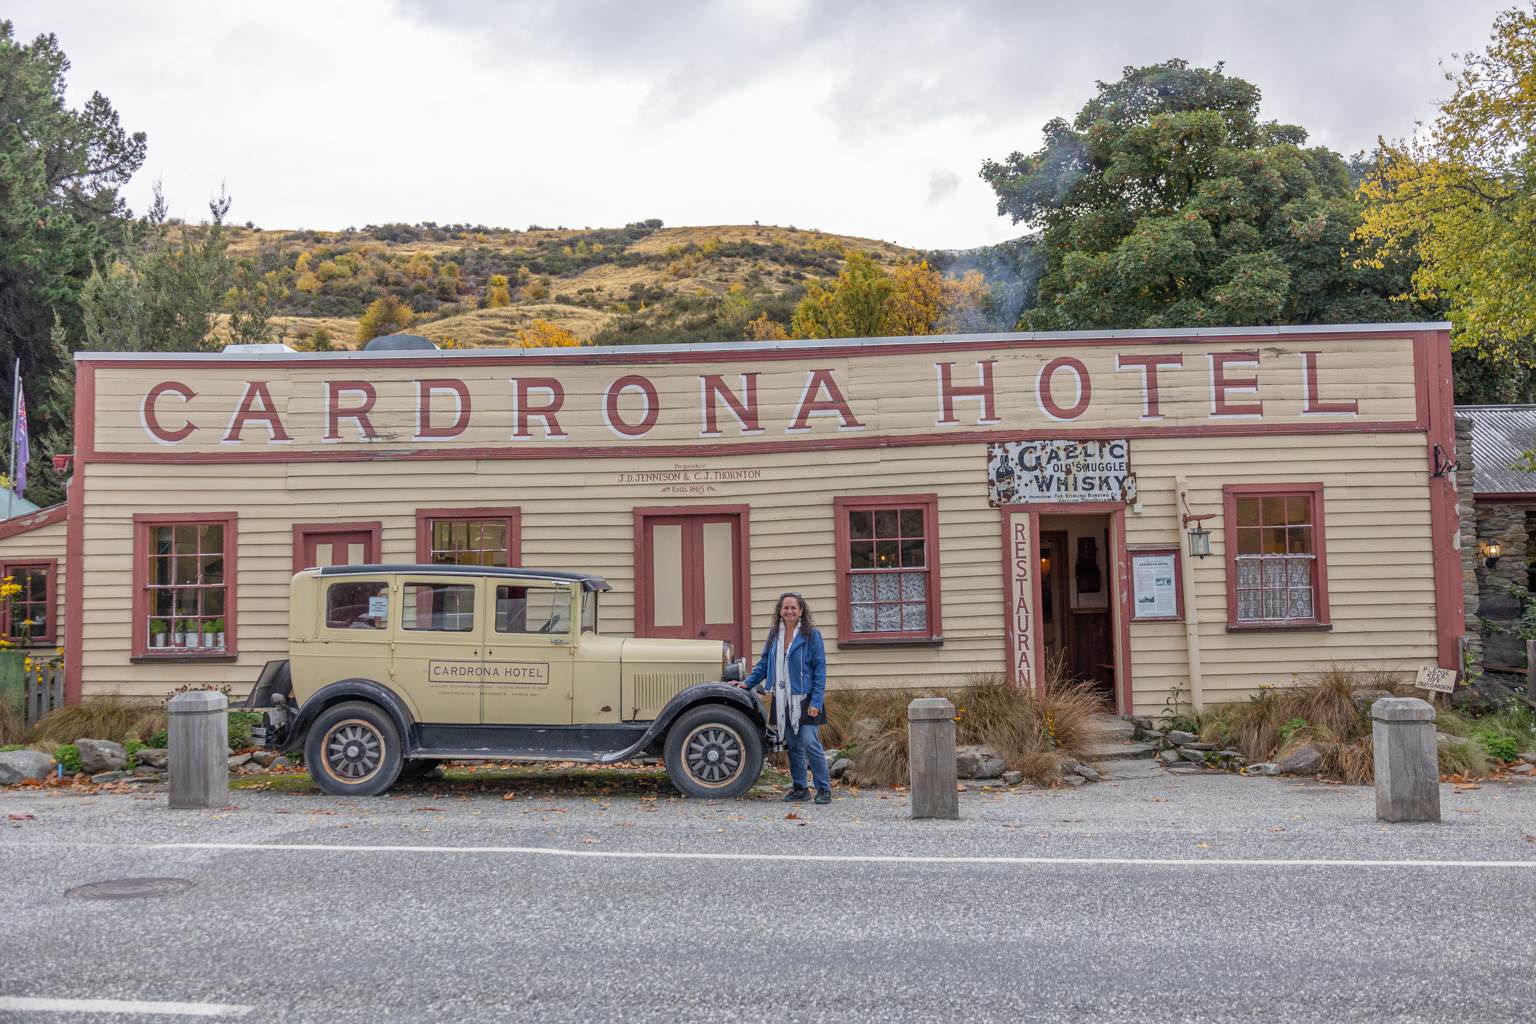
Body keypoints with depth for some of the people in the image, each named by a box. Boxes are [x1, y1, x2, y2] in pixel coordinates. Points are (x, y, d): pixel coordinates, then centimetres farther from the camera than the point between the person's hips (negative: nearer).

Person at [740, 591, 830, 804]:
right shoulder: (774, 635, 10)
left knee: (810, 743, -10)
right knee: (792, 746, 10)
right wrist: (747, 683, 4)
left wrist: (816, 702, -14)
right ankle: (799, 788, 19)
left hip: (805, 699, -5)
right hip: (783, 700, 5)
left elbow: (820, 669, -8)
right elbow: (764, 663, 17)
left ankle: (824, 788, 0)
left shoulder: (812, 635, -5)